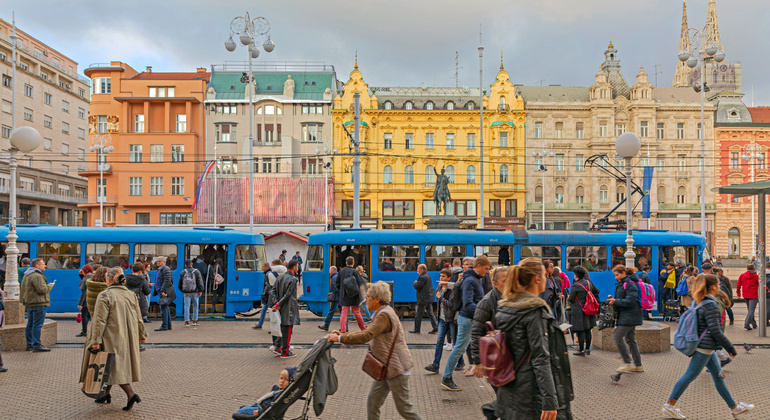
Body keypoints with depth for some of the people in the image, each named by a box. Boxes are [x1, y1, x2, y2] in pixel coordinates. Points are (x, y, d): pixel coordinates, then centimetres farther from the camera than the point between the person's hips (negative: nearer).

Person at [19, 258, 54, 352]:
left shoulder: (27, 275, 17)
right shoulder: (36, 276, -17)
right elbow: (42, 289, -23)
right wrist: (50, 285, -8)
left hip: (29, 303, 11)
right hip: (38, 304, -11)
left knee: (30, 325, 14)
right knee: (37, 325, -9)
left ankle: (29, 344, 21)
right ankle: (37, 345, -9)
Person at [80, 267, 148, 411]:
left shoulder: (105, 296, -13)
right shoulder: (131, 295, 6)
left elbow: (100, 321, -16)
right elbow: (138, 319, 11)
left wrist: (96, 340, -14)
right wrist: (142, 335, 20)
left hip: (113, 338, -7)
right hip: (128, 338, 7)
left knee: (113, 366, -1)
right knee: (111, 367, 19)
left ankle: (131, 394, -12)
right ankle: (106, 394, 28)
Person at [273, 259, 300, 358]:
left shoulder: (280, 277, 8)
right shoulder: (292, 279, -16)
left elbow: (275, 290, 9)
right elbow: (288, 295, -18)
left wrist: (277, 303, 2)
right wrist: (278, 305, -10)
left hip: (282, 308, 8)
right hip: (289, 309, -8)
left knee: (283, 328, 18)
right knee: (287, 329, -2)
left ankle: (280, 347, 25)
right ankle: (285, 352, 2)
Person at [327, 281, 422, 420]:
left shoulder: (384, 315, -21)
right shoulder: (382, 313, 12)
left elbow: (366, 336, -30)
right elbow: (367, 333, 17)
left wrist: (340, 339, -24)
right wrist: (343, 335, 9)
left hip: (396, 368, -10)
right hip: (385, 368, 10)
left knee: (404, 407, 0)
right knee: (373, 402, 10)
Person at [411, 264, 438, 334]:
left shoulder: (423, 277, -20)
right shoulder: (427, 275, 12)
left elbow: (417, 286, -21)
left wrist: (414, 283, -3)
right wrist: (416, 283, 5)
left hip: (423, 299, -10)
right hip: (429, 298, 10)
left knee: (418, 315, 2)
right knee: (430, 313, 12)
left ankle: (416, 330, 10)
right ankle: (435, 328, 10)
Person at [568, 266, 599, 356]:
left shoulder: (575, 286, -16)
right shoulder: (589, 283, 4)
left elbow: (571, 299, -9)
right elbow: (597, 291, 19)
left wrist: (569, 299, 13)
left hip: (578, 311, -7)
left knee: (580, 331, -2)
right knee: (587, 330, 13)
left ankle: (581, 350, 2)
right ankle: (587, 349, 21)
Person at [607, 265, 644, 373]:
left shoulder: (630, 285, -16)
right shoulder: (622, 284, 16)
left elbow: (630, 301, -23)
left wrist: (615, 301, -18)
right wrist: (613, 299, 5)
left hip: (629, 316, -10)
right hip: (629, 316, 10)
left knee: (617, 337, -9)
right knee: (631, 340, 13)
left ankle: (628, 363, -3)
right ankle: (638, 365, 19)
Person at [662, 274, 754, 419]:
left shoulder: (701, 302, 9)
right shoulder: (711, 305, -19)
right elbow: (716, 331, -20)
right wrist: (731, 349, -11)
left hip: (706, 347, 10)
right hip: (704, 348, -10)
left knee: (718, 375, 15)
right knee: (690, 376, -3)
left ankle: (734, 407, 25)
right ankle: (669, 405, 3)